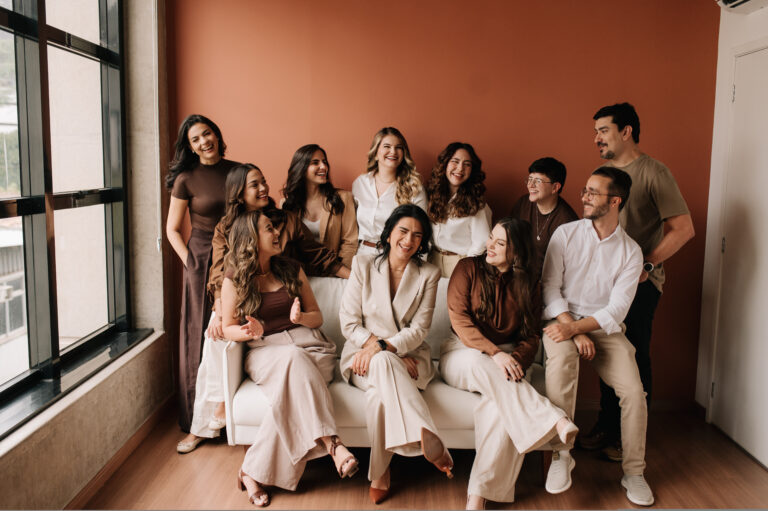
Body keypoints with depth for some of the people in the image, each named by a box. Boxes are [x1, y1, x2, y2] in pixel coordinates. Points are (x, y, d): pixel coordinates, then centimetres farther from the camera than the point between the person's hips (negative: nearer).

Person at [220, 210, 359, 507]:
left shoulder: (292, 270, 14)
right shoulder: (234, 281, 6)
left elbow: (317, 316, 16)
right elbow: (228, 329, 7)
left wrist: (301, 318, -9)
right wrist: (251, 332, -15)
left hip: (308, 346, 3)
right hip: (266, 353, -2)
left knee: (293, 389, -35)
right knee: (294, 359, -39)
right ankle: (332, 444, -46)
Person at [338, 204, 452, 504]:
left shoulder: (428, 275, 4)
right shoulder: (363, 265, 2)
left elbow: (419, 330, -3)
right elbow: (349, 322, -2)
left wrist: (381, 346, -22)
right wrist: (386, 353, -15)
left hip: (409, 358, 0)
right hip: (365, 357, 0)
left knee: (380, 393, -36)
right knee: (383, 365, -38)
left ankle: (380, 474, -29)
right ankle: (433, 447, -40)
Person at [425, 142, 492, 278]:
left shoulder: (475, 203, -12)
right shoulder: (434, 193, 4)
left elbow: (481, 244, -12)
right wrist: (425, 261, 7)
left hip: (460, 265, -4)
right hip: (433, 261, 4)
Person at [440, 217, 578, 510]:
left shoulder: (527, 286, 9)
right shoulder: (468, 268, 1)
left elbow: (530, 337, 7)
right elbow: (459, 319, -10)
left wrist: (516, 361, -16)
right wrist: (493, 353, -23)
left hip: (504, 358, 1)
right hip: (462, 353, -1)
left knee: (502, 405, -33)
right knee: (478, 362, -39)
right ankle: (554, 421, -43)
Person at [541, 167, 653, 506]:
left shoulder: (630, 252, 3)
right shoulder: (565, 234, 3)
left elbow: (616, 310, -6)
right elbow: (550, 286, -3)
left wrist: (578, 327, -23)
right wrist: (571, 328, -17)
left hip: (604, 328, 1)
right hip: (563, 321, -1)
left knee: (633, 391, -20)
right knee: (561, 357, -35)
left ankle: (633, 472, 4)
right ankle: (560, 455, -25)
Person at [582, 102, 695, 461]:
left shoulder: (654, 173, -9)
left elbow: (683, 229, -13)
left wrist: (646, 265, -17)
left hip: (639, 283, -6)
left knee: (634, 358, 2)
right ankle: (606, 427, 25)